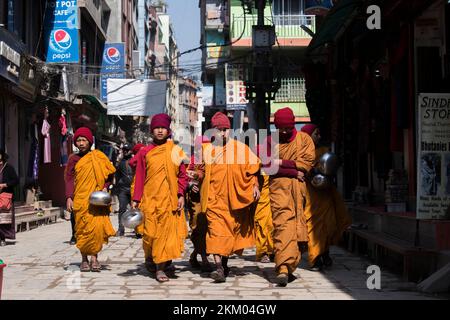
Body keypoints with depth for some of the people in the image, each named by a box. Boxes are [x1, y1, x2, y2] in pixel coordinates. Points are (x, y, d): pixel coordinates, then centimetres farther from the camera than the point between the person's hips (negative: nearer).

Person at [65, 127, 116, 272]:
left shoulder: (99, 156, 6)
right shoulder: (74, 159, 8)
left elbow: (110, 174, 11)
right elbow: (69, 179, 5)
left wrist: (105, 188, -5)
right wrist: (69, 198, -6)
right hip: (80, 199, 1)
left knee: (97, 227, -13)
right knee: (82, 229, 0)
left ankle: (94, 256, -7)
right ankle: (84, 259, 8)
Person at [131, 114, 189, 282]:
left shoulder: (176, 151, 6)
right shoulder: (145, 152, 5)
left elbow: (182, 175, 7)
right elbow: (139, 177, 5)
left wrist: (181, 195, -4)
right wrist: (135, 199, 0)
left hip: (170, 199, 0)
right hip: (150, 199, 0)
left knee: (167, 231, -3)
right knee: (150, 231, -1)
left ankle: (160, 267, 3)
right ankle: (149, 256, 27)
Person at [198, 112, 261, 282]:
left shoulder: (240, 148, 2)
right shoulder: (206, 150, 5)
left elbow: (253, 167, 5)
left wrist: (255, 185, -3)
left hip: (234, 197, 1)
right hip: (214, 197, 0)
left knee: (231, 229, 8)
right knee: (216, 230, -13)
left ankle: (225, 262, 25)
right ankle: (219, 267, -19)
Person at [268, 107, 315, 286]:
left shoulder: (304, 139, 13)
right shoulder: (270, 141, 12)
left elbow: (307, 162, 1)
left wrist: (281, 163, -4)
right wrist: (293, 171, -7)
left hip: (298, 187, 2)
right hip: (278, 187, -2)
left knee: (297, 226, -1)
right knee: (282, 223, -17)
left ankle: (289, 267, 6)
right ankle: (283, 267, -26)